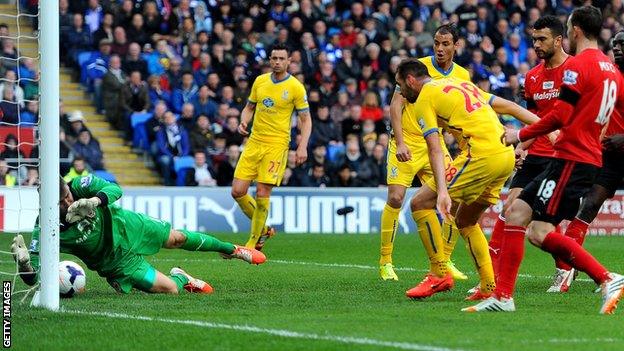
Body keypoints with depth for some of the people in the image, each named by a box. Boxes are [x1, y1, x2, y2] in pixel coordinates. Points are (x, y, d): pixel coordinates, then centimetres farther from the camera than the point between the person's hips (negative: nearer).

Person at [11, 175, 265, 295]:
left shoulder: (80, 185, -26)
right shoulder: (46, 230, -32)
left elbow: (114, 189, -32)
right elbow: (33, 278, -33)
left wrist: (95, 200, -53)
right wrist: (23, 262, -57)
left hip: (125, 226, 2)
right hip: (115, 261, -2)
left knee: (177, 238, 19)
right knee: (170, 289, -9)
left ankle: (232, 250, 48)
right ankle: (181, 278, 32)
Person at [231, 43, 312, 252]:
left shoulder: (295, 87, -4)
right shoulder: (260, 81, 9)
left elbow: (306, 120, -1)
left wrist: (303, 146, -14)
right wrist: (244, 122, -2)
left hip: (277, 145, -5)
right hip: (254, 141, 5)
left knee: (262, 193, -11)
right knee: (238, 192, -2)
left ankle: (253, 243, 3)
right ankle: (262, 229, 20)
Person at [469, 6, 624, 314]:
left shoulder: (577, 65, -12)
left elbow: (559, 117, -18)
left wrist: (521, 135, -6)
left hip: (571, 159, -10)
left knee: (541, 234, -11)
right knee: (515, 212, 9)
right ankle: (502, 296, 6)